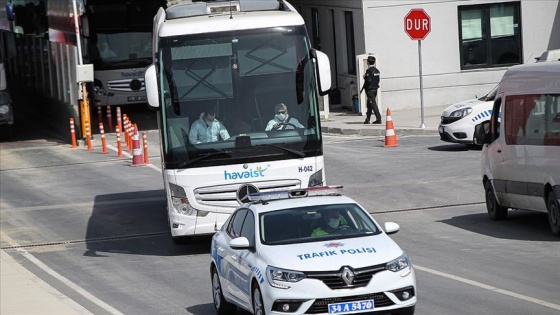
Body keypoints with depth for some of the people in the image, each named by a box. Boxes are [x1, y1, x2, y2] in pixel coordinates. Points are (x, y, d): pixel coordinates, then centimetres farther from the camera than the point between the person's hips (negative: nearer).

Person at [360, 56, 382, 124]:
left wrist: (365, 77, -3)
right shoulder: (377, 71, 10)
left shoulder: (369, 71, -15)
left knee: (373, 104, -8)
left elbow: (368, 80, -23)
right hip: (375, 89, 8)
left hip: (370, 90, -8)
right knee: (369, 105, 16)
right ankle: (367, 119, 21)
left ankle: (378, 119, -13)